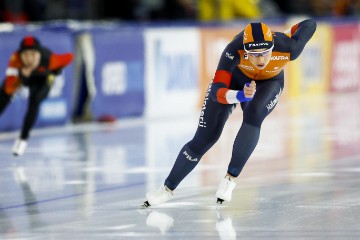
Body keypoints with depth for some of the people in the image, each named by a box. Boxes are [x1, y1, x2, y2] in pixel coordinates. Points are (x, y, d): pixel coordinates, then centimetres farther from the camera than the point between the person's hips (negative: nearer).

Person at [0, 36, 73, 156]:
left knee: (34, 101, -22)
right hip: (22, 76, 1)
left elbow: (69, 56, -21)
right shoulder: (15, 59, -43)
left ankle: (23, 139, -4)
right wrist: (22, 77, -61)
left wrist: (55, 71, -13)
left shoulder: (49, 60, -42)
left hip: (42, 79, -1)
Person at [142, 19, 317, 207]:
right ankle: (168, 188, 15)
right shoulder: (234, 50, -41)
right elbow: (217, 92, -44)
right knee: (204, 138, -3)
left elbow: (309, 24, -17)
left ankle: (230, 178, -19)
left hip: (268, 83, 1)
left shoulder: (288, 48, -37)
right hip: (233, 79, -1)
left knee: (253, 115, -33)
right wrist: (240, 96, -62)